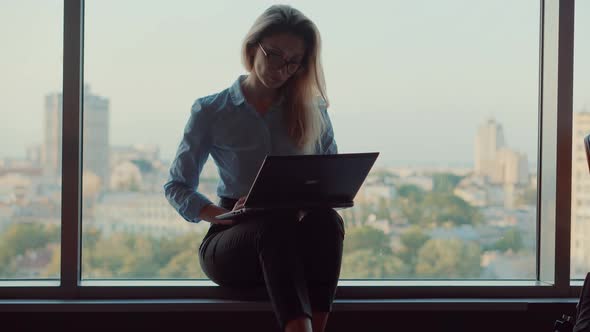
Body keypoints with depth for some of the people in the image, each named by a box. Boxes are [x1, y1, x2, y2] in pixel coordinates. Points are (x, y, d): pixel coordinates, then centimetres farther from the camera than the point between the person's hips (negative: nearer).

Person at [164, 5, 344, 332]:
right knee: (275, 226, -38)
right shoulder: (210, 112, 7)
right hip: (231, 239, -2)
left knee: (326, 220, -34)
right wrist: (225, 215, -12)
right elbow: (177, 187, 7)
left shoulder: (313, 111, 13)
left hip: (298, 238, 2)